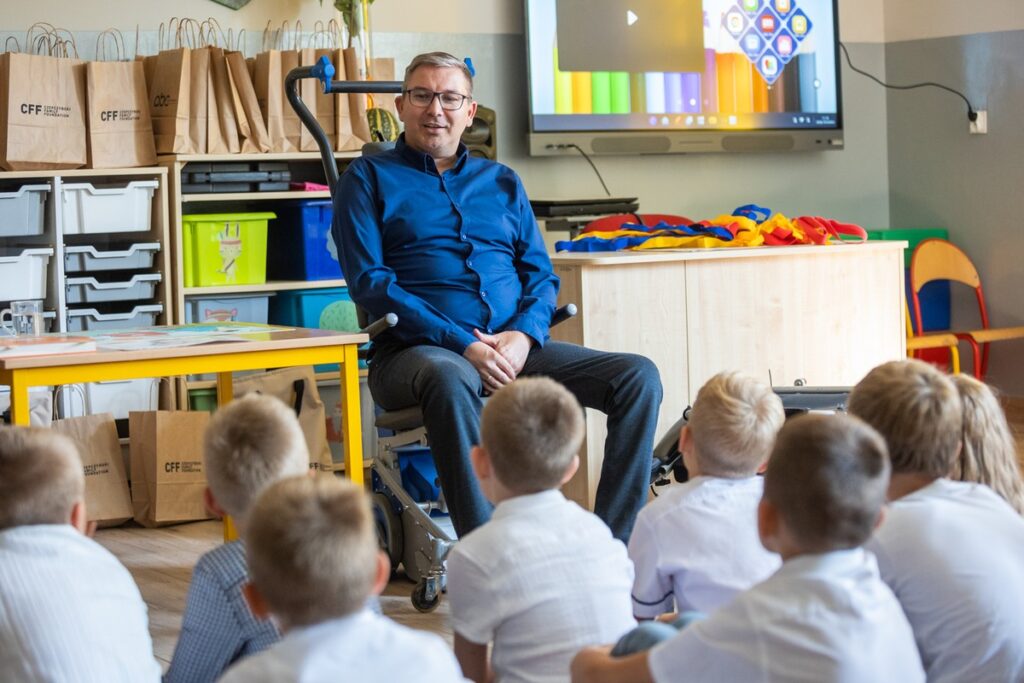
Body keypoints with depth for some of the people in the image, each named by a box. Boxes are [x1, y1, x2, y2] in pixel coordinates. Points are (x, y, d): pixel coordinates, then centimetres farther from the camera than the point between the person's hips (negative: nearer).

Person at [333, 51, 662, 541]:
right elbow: (369, 282, -4)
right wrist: (463, 345, -15)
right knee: (451, 380, -41)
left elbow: (540, 274, 16)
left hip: (514, 348, 5)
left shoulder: (502, 182, 23)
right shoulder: (370, 179, 9)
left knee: (638, 377, -15)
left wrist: (524, 335, -8)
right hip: (416, 352, -5)